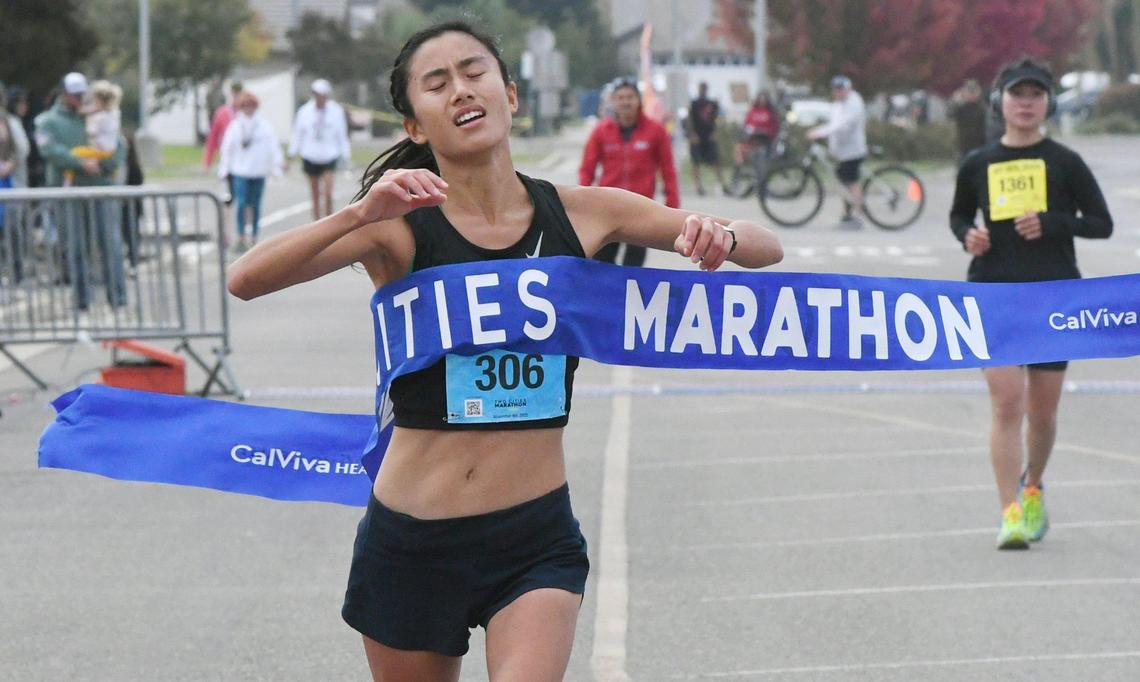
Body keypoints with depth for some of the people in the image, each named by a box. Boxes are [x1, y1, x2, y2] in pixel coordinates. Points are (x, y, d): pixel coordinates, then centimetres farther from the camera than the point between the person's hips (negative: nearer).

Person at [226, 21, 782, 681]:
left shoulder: (582, 213, 1)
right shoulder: (399, 228, -5)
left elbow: (766, 248, 6)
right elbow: (246, 279, -19)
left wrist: (720, 236, -18)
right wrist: (361, 214, -32)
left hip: (536, 540, 0)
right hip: (411, 543, 0)